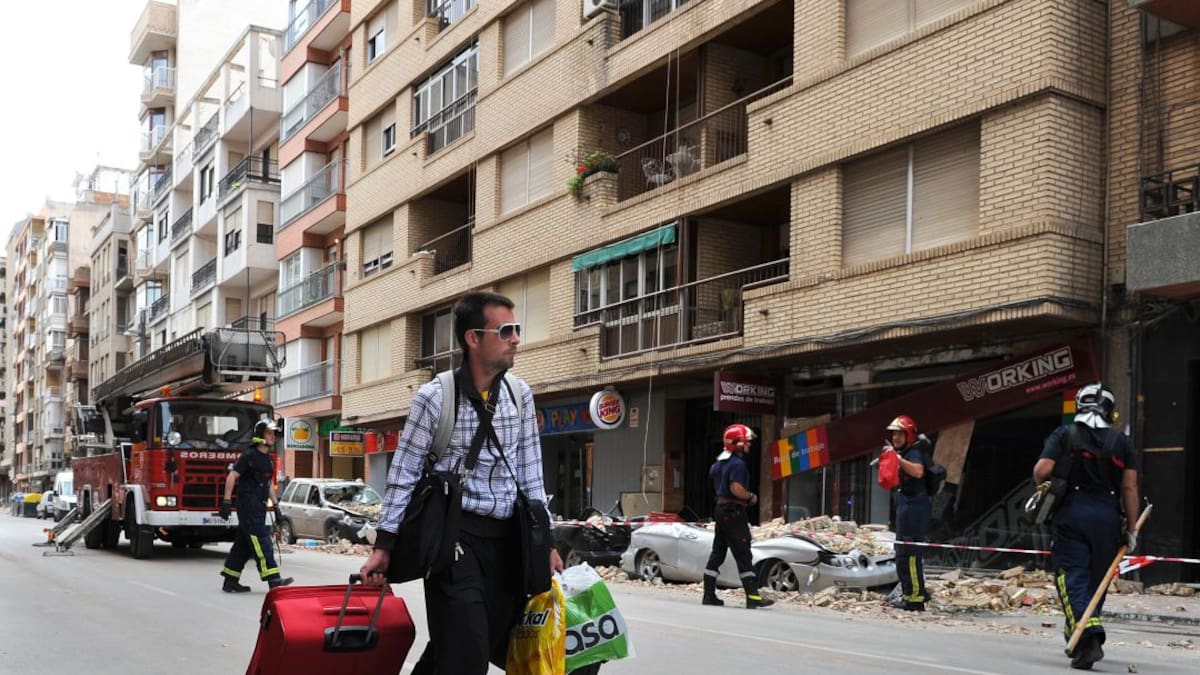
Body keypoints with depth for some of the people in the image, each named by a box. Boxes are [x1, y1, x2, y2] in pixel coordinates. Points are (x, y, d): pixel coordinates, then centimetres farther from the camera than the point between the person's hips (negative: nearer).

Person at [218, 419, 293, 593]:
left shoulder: (267, 459, 16)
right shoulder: (249, 456, -10)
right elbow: (231, 477, -12)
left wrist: (276, 504, 20)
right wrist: (227, 502, -18)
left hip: (259, 506, 9)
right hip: (248, 505, -9)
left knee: (244, 544, 10)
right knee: (260, 539, -13)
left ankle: (230, 581, 15)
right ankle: (272, 578, -18)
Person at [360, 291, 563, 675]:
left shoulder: (521, 395, 5)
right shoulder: (435, 396, -9)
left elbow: (530, 473, 11)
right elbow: (404, 473, -5)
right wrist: (383, 546, -6)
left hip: (508, 538, 5)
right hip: (454, 533, -5)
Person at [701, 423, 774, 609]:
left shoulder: (720, 461, 12)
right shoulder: (738, 463, -17)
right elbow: (736, 489, -27)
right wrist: (751, 497, -12)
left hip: (721, 508, 9)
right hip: (734, 512, -9)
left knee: (717, 552, 12)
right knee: (743, 555, -8)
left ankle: (709, 595, 15)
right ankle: (753, 597, -8)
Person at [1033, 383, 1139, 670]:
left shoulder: (1063, 434, 4)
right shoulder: (1122, 442, 9)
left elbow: (1042, 469, -8)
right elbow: (1130, 487, 3)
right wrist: (1131, 528, 8)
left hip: (1071, 514, -2)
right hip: (1108, 516, 2)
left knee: (1072, 579, -5)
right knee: (1096, 580, 15)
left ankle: (1088, 639, -22)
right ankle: (1078, 636, 22)